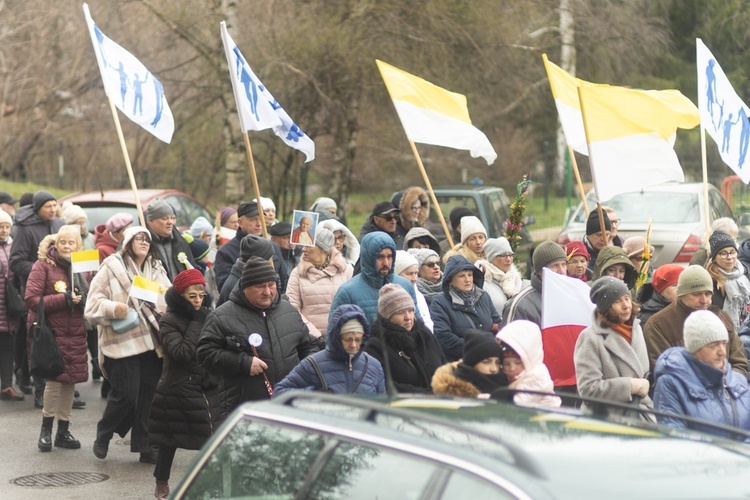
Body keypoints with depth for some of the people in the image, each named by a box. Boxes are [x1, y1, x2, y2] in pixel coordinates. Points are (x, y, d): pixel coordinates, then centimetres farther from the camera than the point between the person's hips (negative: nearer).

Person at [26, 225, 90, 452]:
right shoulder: (43, 266, -4)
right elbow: (31, 299, -11)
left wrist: (83, 300, -3)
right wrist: (64, 299, -18)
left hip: (76, 333, 5)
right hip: (52, 332, -5)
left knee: (70, 380, 7)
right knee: (55, 378, -8)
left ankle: (63, 431, 18)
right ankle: (46, 429, 8)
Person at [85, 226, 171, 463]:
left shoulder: (157, 270, 17)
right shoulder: (111, 267, 0)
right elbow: (94, 303, -4)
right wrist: (113, 309, -21)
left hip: (152, 342, 5)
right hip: (122, 343, -5)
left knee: (149, 395, 4)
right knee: (125, 395, -9)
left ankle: (145, 446, 13)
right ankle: (103, 436, 15)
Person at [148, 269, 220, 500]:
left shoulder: (207, 316, 7)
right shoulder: (169, 322, -8)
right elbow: (181, 352, -22)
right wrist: (196, 323, -16)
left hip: (209, 388, 4)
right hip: (178, 391, -4)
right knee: (170, 439, 8)